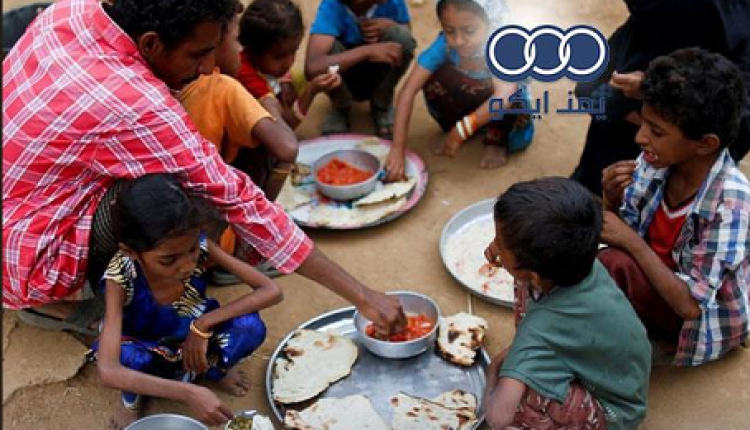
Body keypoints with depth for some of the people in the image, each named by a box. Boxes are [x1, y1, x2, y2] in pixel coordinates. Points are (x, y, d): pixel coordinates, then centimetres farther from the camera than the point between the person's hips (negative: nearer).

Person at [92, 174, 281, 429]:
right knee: (125, 357, -38)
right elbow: (108, 372, -43)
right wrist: (188, 394, -51)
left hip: (192, 335, 2)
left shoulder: (200, 246, -28)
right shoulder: (121, 276, -34)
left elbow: (272, 291, -25)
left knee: (249, 327, -28)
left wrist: (202, 324, -32)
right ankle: (132, 397, 0)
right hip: (146, 348, -2)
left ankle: (212, 368, 7)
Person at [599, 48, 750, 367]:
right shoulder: (656, 160, -15)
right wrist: (612, 197, -23)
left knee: (615, 265, -29)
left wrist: (631, 241, -27)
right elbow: (623, 228, -2)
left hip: (705, 321, -6)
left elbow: (690, 304, -29)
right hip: (656, 284, 6)